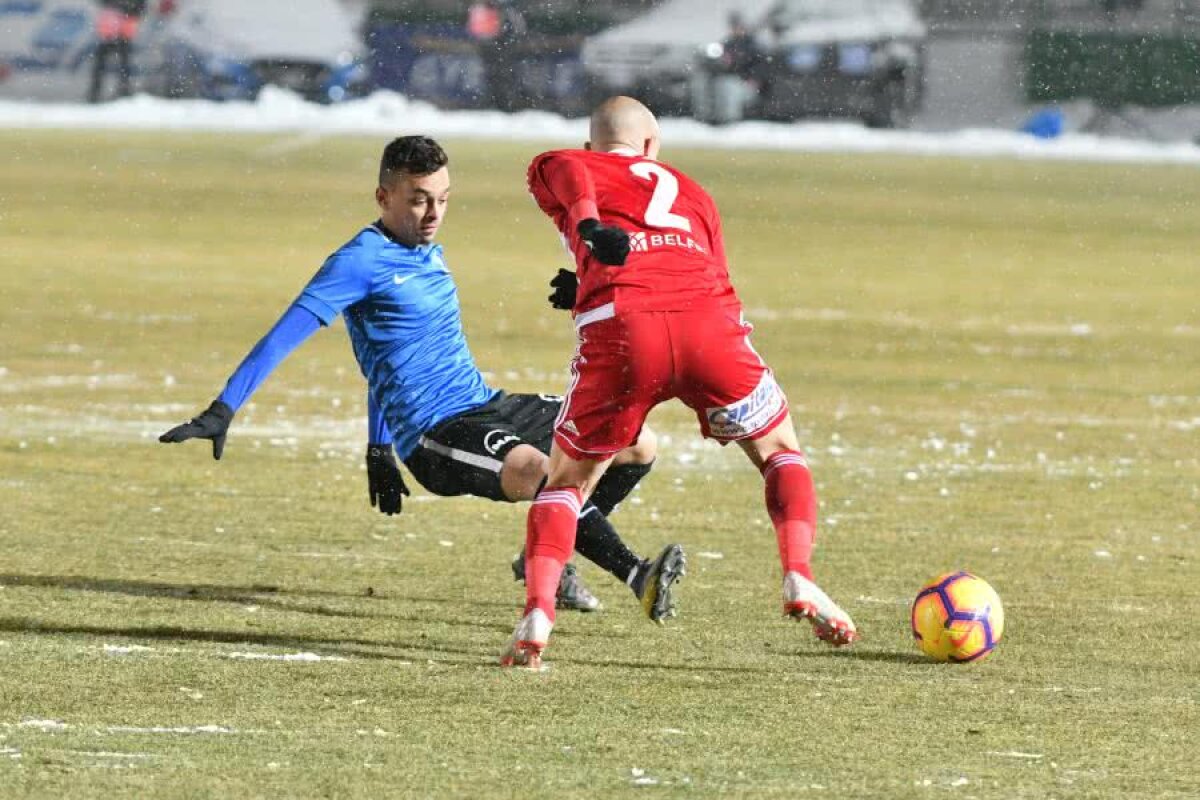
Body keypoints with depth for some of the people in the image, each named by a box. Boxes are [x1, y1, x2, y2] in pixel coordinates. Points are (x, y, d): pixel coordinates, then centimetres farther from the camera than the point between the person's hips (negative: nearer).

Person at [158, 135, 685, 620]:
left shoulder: (428, 253, 15)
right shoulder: (362, 261, -11)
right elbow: (286, 335, -16)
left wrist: (379, 447, 30)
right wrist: (223, 411, -24)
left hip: (486, 406, 9)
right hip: (434, 434, -9)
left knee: (638, 447, 6)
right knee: (537, 471, -37)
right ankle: (638, 578, -44)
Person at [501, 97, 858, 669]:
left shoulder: (557, 166, 28)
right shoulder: (690, 193, 36)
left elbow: (571, 178, 2)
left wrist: (589, 225, -18)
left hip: (618, 326, -1)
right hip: (709, 318, 1)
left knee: (567, 483, 18)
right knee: (780, 451, 26)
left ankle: (537, 613, -4)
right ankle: (799, 579, 3)